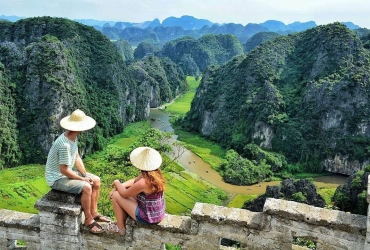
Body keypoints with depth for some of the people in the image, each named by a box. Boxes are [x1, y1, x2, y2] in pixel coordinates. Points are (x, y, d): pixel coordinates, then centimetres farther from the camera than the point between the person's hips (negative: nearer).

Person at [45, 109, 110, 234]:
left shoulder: (73, 137, -2)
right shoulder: (64, 145, -32)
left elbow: (77, 158, 6)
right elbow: (64, 170, -28)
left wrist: (86, 175, -4)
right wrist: (83, 179, -17)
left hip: (67, 172, 10)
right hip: (57, 178, -10)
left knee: (96, 180, 6)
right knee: (86, 187, -27)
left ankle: (94, 213, 16)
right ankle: (88, 220, -8)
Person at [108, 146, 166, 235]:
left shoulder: (143, 182, -30)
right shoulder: (155, 173, -6)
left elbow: (124, 193, -12)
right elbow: (134, 181, 9)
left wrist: (116, 183, 5)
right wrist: (118, 187, 2)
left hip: (148, 218, -8)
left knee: (115, 196, 1)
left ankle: (120, 228, 19)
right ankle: (122, 220, 34)